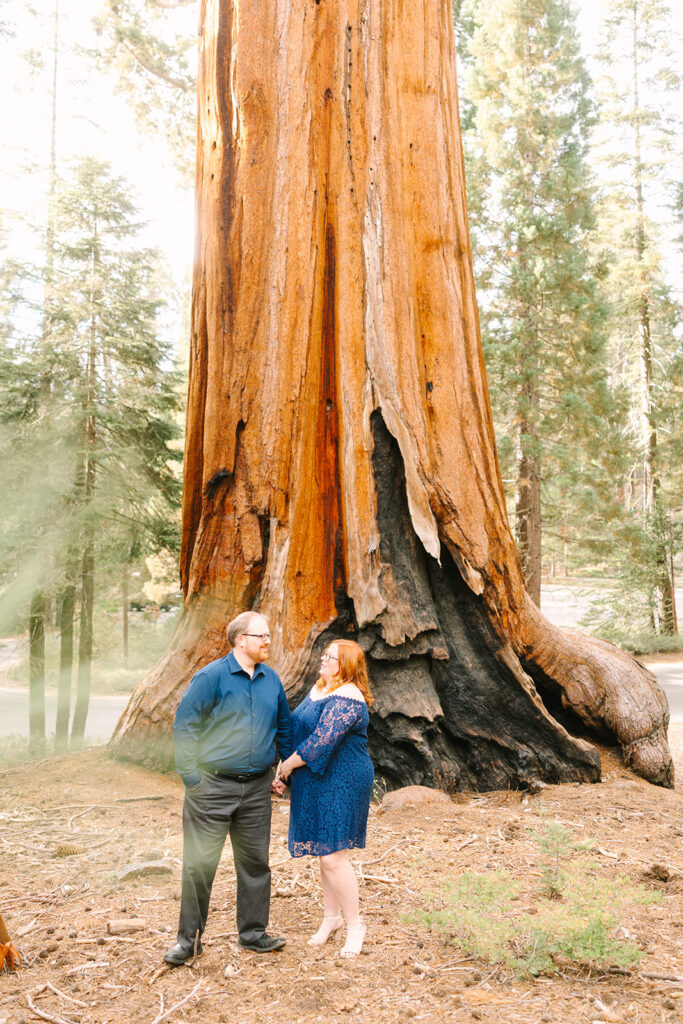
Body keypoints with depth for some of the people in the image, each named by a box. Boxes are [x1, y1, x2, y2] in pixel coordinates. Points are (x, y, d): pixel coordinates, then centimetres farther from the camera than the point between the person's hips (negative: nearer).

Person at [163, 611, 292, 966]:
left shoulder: (271, 680, 7)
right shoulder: (211, 677, -11)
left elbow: (284, 727, 19)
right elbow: (184, 725, -11)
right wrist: (191, 777, -14)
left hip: (257, 788, 5)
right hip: (213, 786, -5)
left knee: (255, 861, 13)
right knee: (199, 863, 3)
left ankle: (253, 932, 28)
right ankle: (188, 938, 19)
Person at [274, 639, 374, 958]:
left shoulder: (346, 699, -20)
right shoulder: (318, 689, 11)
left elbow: (321, 741, -26)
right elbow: (296, 730, 17)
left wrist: (288, 765, -13)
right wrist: (283, 773, 9)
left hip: (340, 785, -9)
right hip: (315, 784, 9)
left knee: (332, 856, -7)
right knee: (324, 853, 17)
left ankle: (355, 923, 11)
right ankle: (331, 916, 32)